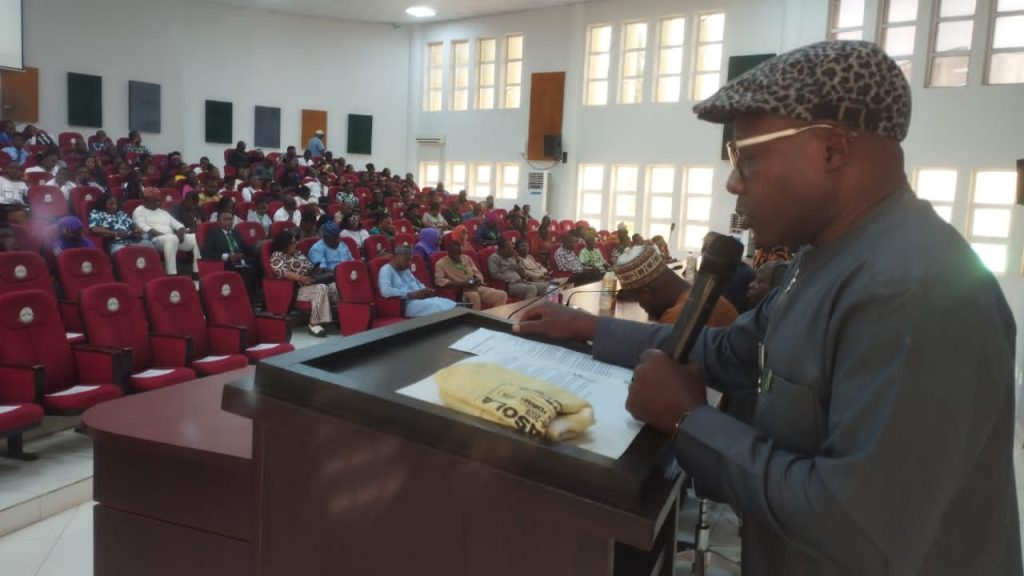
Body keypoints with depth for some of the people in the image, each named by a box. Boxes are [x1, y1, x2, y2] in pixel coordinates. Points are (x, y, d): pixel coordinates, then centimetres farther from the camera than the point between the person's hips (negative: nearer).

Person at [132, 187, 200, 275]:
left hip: (173, 238, 7)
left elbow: (177, 224, 20)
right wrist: (163, 234, -18)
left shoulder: (162, 212, 29)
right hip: (155, 239, -6)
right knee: (172, 238, -40)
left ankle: (198, 272, -25)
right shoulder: (139, 211, 10)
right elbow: (144, 228, -7)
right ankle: (171, 275, -46)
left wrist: (181, 232, -5)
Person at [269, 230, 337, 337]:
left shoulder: (297, 253, 22)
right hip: (295, 289, -8)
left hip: (312, 283, 8)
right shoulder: (277, 255, -2)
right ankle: (315, 324, -29)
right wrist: (300, 278, -32)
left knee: (335, 286, -16)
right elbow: (282, 272, -19)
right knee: (321, 289, -34)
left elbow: (310, 267, 23)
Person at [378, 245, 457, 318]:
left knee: (450, 304, -15)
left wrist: (425, 291, 5)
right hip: (406, 304, -9)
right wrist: (410, 294, -21)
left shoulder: (406, 270, 23)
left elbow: (418, 284, 31)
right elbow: (386, 291, -20)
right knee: (436, 306, -32)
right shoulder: (386, 269, -4)